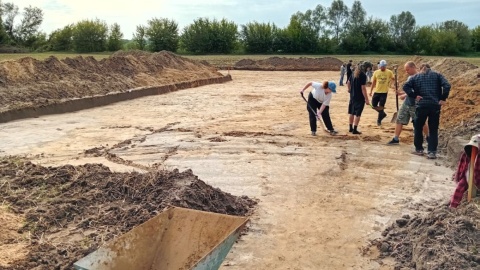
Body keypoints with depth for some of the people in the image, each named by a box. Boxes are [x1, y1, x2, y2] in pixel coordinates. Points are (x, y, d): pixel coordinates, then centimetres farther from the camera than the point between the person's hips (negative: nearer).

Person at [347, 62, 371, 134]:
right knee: (357, 113, -1)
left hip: (352, 96, 8)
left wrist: (350, 89, 36)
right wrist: (366, 99, -18)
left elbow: (348, 83, 16)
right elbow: (363, 88, -20)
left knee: (351, 112, 15)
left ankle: (350, 128, 25)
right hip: (360, 97, -8)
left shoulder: (354, 73, 6)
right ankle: (355, 130, 1)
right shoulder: (363, 75, -17)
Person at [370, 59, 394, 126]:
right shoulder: (376, 72, 1)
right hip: (377, 91, 3)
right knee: (374, 105, 5)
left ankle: (379, 120, 13)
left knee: (381, 106, -2)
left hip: (384, 92, -3)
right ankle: (383, 114, 31)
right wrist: (371, 91, 7)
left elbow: (393, 79, 6)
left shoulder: (389, 72, -4)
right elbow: (373, 82, 8)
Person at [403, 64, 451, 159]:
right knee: (433, 130, 7)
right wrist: (443, 99, 0)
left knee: (418, 128, 15)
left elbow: (405, 86, -3)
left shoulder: (416, 76, 12)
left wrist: (414, 96, 0)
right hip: (435, 106, 1)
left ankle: (419, 149, 20)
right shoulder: (437, 75, 11)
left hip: (421, 106, -1)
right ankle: (432, 152, 2)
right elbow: (447, 85, -4)